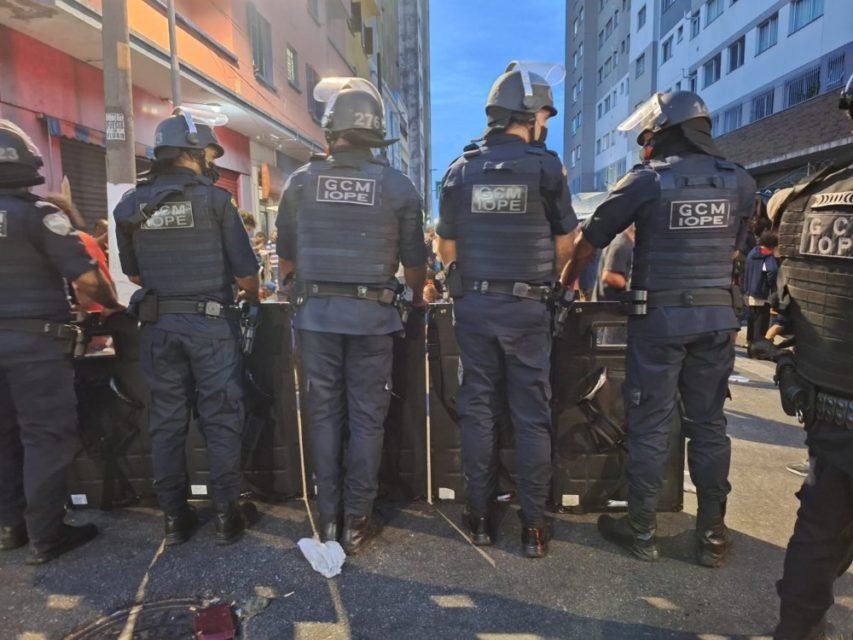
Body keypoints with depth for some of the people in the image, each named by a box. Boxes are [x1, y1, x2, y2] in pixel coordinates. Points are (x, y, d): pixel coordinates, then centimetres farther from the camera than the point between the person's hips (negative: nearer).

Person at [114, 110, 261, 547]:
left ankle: (174, 518, 21)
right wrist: (254, 297, 13)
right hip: (210, 322, -4)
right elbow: (245, 272, -8)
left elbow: (132, 273, 15)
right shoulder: (214, 199, -8)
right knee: (221, 418, 5)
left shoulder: (129, 205, 4)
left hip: (158, 324, 4)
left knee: (166, 419, 12)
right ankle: (227, 514, 13)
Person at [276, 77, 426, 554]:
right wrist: (418, 296, 24)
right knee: (367, 416, 7)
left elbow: (286, 255, 10)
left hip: (317, 313, 1)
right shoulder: (398, 185, -1)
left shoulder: (301, 181, 2)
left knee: (324, 413, 10)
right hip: (371, 313, -1)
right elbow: (413, 260, 4)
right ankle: (358, 521, 15)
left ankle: (330, 518, 18)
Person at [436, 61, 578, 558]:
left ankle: (481, 517, 18)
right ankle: (534, 524, 13)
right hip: (527, 306, -2)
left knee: (478, 408, 10)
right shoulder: (546, 166, -4)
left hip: (473, 304, 3)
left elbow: (447, 250, 6)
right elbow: (565, 245, 0)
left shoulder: (461, 169, 5)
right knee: (532, 414, 6)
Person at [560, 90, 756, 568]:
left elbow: (591, 240, -1)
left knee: (650, 425, 5)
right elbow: (737, 247, 15)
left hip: (660, 317, -4)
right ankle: (712, 532, 20)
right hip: (718, 317, 4)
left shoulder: (646, 180, -7)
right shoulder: (740, 181, 5)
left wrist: (566, 285, 14)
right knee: (709, 423, 12)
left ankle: (642, 529, 15)